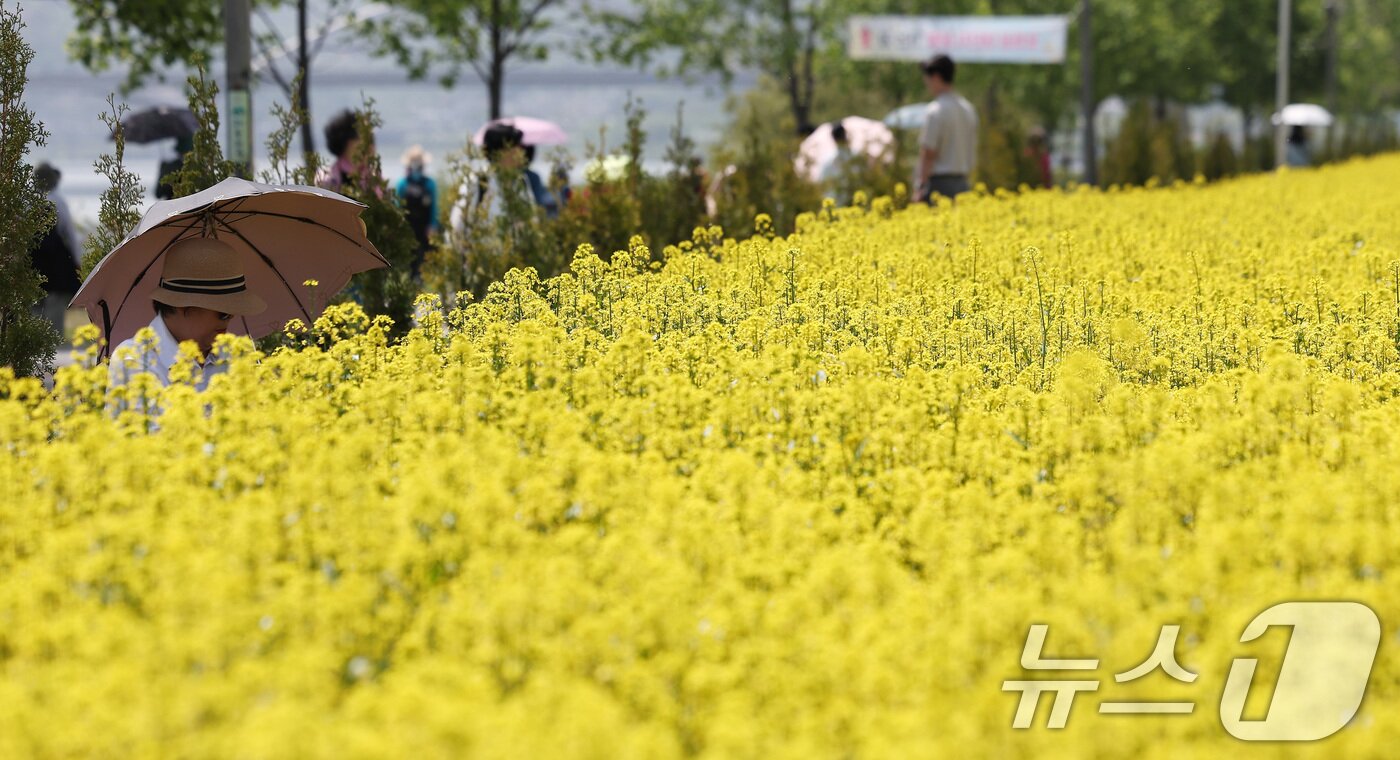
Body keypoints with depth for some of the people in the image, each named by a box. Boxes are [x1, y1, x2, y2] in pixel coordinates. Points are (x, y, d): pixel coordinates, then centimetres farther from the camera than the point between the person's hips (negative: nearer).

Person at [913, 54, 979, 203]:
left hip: (938, 183, -8)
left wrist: (920, 189, -15)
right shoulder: (968, 109, 13)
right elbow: (972, 153, 15)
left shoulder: (936, 111, -12)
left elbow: (928, 153, -15)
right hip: (962, 184, 8)